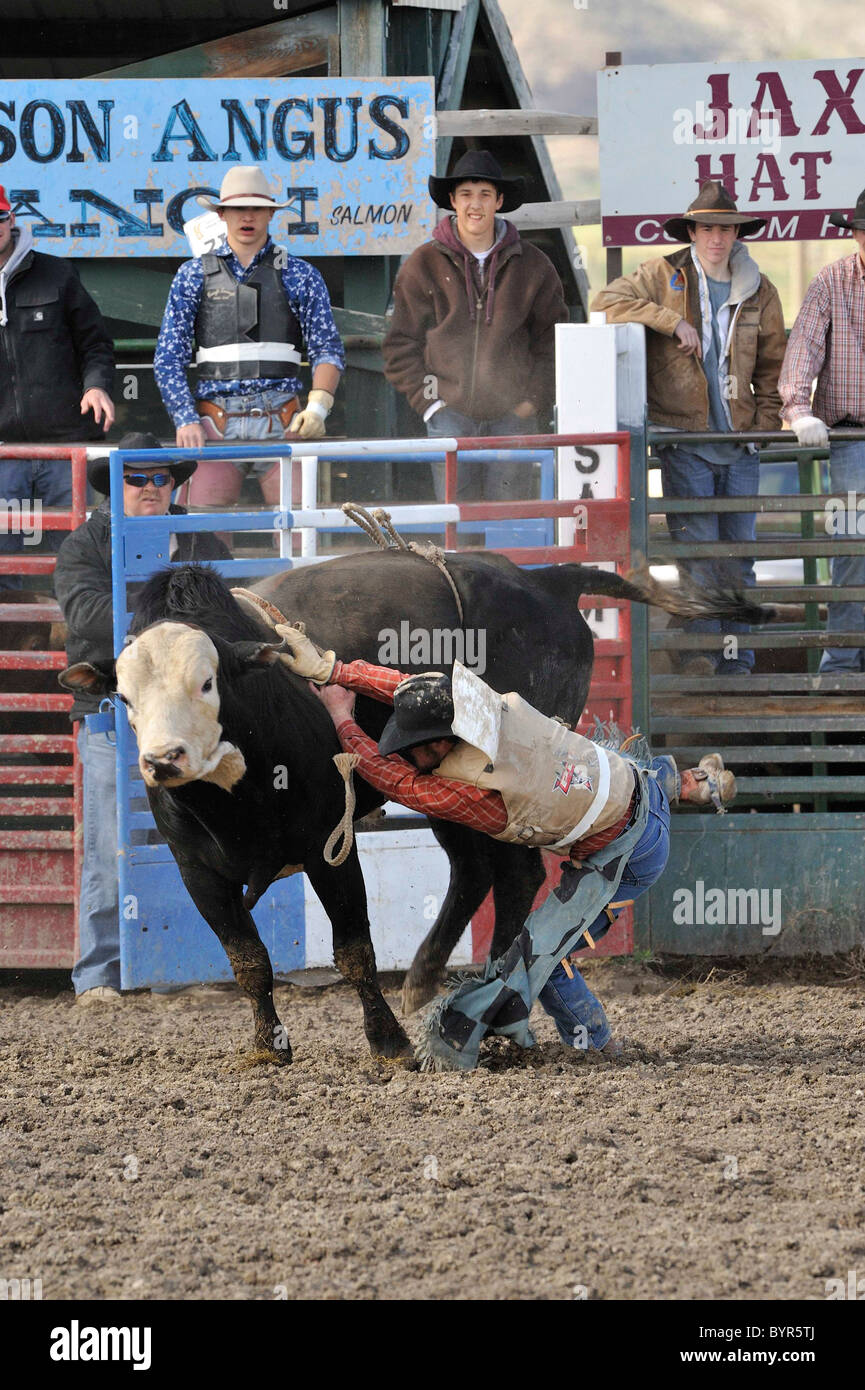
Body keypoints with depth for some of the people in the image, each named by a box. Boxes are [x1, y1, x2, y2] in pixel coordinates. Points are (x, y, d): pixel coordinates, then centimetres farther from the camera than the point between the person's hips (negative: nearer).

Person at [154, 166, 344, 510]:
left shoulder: (299, 276, 11)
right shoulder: (195, 275, 12)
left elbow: (328, 351, 9)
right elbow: (168, 358, 10)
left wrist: (317, 407, -8)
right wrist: (186, 420, -4)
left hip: (281, 426, 0)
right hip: (217, 425, 0)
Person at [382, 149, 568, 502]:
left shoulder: (531, 265, 7)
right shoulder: (425, 264, 4)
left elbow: (552, 340, 14)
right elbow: (401, 343, 8)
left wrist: (535, 400, 2)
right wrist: (426, 401, -2)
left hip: (511, 411, 1)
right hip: (450, 410, -1)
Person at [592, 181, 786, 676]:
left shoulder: (760, 292, 10)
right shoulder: (664, 277, 2)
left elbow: (773, 365, 19)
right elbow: (608, 301, -9)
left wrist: (766, 422, 5)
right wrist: (672, 321, -17)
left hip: (740, 444, 3)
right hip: (684, 438, -3)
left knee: (739, 550, 4)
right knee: (696, 548, -11)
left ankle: (738, 656, 8)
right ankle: (701, 648, -10)